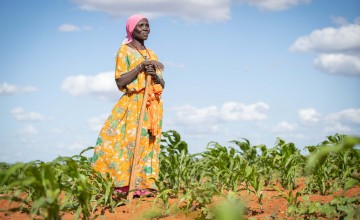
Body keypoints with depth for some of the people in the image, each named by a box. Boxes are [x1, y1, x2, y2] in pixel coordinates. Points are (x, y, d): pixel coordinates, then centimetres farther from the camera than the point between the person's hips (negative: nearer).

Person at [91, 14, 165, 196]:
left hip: (153, 107, 6)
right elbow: (120, 82, -8)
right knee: (129, 142, -14)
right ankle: (124, 185, -16)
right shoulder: (125, 51, 2)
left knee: (147, 145, -1)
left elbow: (162, 85, 15)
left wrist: (154, 75, -7)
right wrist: (140, 67, -16)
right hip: (132, 104, -5)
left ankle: (142, 186, -3)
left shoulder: (151, 54, 19)